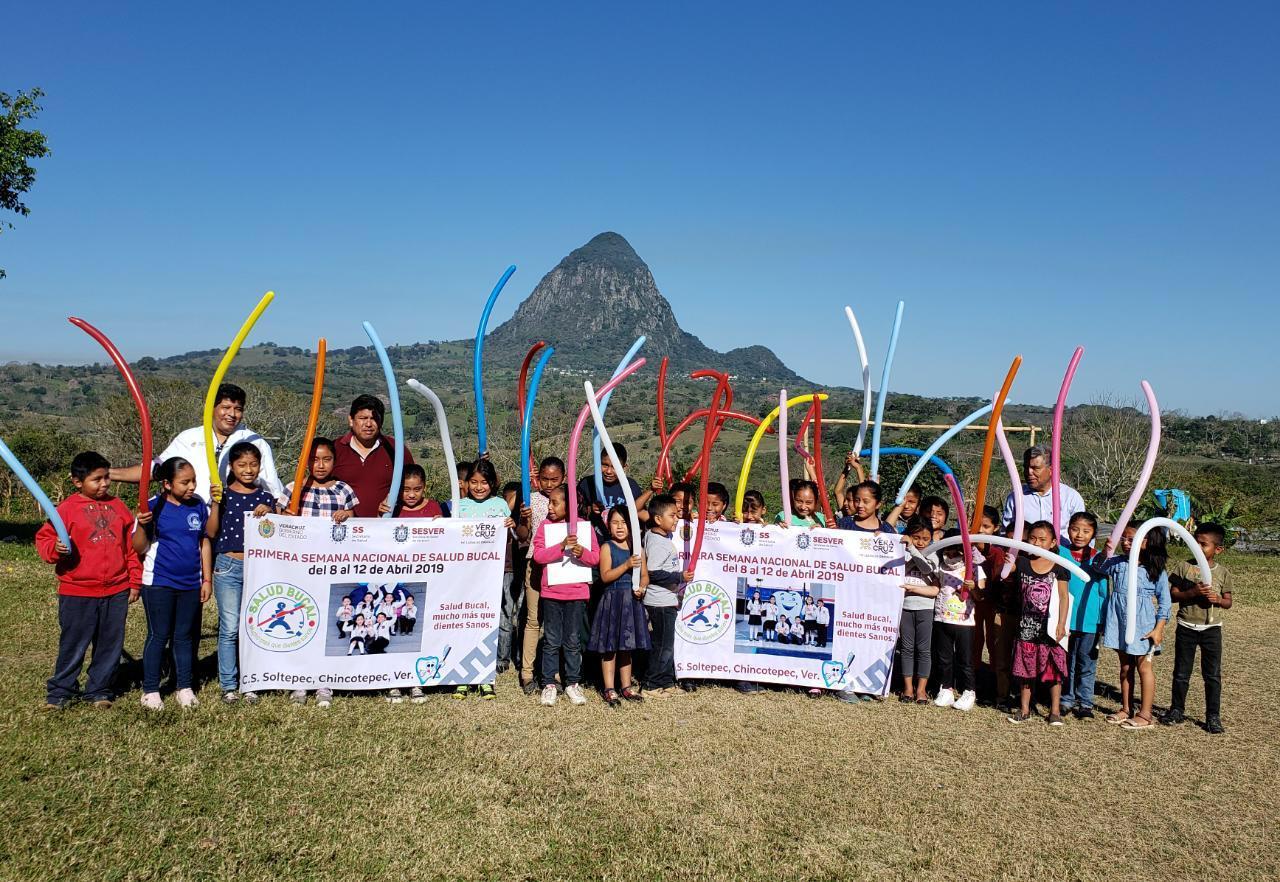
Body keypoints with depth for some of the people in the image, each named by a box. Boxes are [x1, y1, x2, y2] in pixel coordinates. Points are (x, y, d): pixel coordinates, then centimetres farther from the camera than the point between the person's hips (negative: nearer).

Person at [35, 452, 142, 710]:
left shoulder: (117, 506, 8)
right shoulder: (67, 508, -4)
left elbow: (131, 546, 11)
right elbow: (44, 538, -3)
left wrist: (134, 581, 10)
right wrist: (55, 549, -26)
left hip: (116, 592, 4)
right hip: (77, 593, -3)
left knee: (110, 644, 11)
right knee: (73, 645, 5)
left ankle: (99, 689, 25)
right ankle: (61, 691, 21)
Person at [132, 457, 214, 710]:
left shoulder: (199, 506, 1)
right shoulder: (154, 507, -10)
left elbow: (206, 542, 8)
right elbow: (139, 548, -7)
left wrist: (207, 579, 7)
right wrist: (141, 525, -26)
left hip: (191, 584, 3)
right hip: (159, 584, -3)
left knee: (185, 635, 12)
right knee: (158, 636, 5)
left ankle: (185, 687, 22)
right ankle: (150, 690, 17)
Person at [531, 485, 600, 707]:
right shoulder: (546, 526, 1)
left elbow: (596, 557, 0)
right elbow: (538, 555, -11)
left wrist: (582, 552, -21)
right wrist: (561, 546, -24)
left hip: (577, 592, 0)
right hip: (551, 592, 0)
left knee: (573, 641, 9)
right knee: (551, 641, 6)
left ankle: (573, 683, 20)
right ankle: (549, 684, 15)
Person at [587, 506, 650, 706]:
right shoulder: (608, 547, -4)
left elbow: (644, 575, 10)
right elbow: (605, 576, -12)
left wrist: (641, 587, -11)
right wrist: (627, 565, -21)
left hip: (632, 600, 4)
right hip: (613, 600, -4)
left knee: (627, 647, 13)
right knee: (610, 647, 0)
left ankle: (626, 687, 22)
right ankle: (609, 689, 8)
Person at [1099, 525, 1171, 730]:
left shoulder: (1155, 569, -8)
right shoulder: (1116, 563, 0)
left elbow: (1164, 601, -4)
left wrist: (1158, 629, -10)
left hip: (1142, 623, -4)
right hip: (1119, 621, 4)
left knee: (1143, 667, 6)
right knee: (1125, 667, 14)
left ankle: (1145, 715, 14)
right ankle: (1126, 709, 25)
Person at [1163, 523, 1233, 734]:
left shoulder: (1222, 571, 0)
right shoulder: (1183, 566, -4)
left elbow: (1228, 602, 6)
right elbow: (1173, 595, -5)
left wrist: (1217, 599, -16)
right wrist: (1193, 592, -22)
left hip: (1212, 629, 0)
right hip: (1186, 627, 0)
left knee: (1213, 675, 4)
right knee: (1181, 673, 10)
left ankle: (1213, 716, 14)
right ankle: (1177, 710, 23)